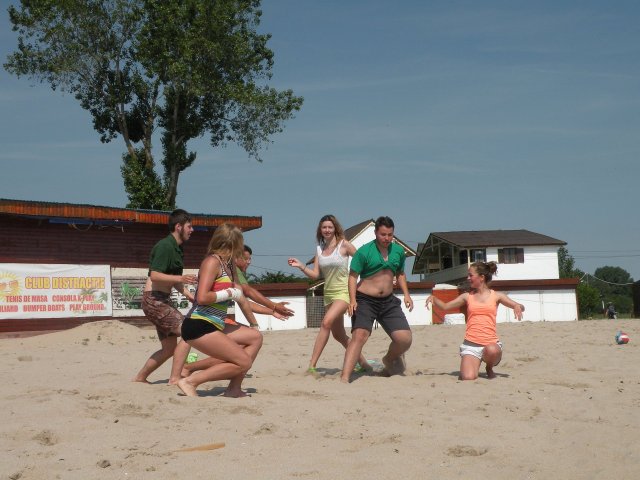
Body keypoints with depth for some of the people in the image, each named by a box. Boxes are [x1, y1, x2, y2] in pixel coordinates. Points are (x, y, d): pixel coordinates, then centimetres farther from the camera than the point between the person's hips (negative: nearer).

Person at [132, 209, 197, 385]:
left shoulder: (177, 248, 17)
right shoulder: (165, 246, -14)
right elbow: (155, 276, -22)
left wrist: (190, 295, 13)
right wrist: (180, 278, -31)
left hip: (163, 301, 10)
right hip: (154, 300, -10)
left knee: (169, 348, 12)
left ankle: (140, 377, 23)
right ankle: (175, 379, -18)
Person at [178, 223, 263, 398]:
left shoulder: (227, 266, 16)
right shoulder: (212, 261, -12)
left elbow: (241, 299, 27)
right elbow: (202, 298, -24)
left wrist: (255, 323, 34)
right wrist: (229, 293, -11)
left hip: (214, 325, 10)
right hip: (198, 327, -10)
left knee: (255, 337, 17)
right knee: (244, 362, -10)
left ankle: (234, 389, 13)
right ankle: (190, 381, -10)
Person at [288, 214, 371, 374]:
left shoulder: (344, 245, -6)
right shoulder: (319, 249, 8)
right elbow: (315, 274, 4)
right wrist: (300, 266, -10)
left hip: (344, 291, -7)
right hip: (328, 293, 7)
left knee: (326, 322, -26)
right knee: (338, 334, 13)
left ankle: (312, 366, -27)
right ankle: (363, 363, 29)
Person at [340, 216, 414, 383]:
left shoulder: (398, 251, 8)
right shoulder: (364, 251, -9)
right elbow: (353, 275, -8)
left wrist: (406, 294, 9)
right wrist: (352, 300, -18)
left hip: (389, 301, 5)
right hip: (365, 300, -5)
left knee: (405, 339, -5)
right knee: (359, 336, -22)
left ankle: (389, 359, 29)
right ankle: (344, 378, -26)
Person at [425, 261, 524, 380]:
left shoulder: (496, 296, 8)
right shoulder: (467, 296, 12)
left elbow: (521, 307, 7)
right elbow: (445, 306, 14)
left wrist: (517, 306, -16)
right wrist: (433, 298, -5)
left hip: (491, 343, 0)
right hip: (470, 344, 0)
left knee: (492, 350, -38)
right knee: (468, 378, -24)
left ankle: (489, 368, 0)